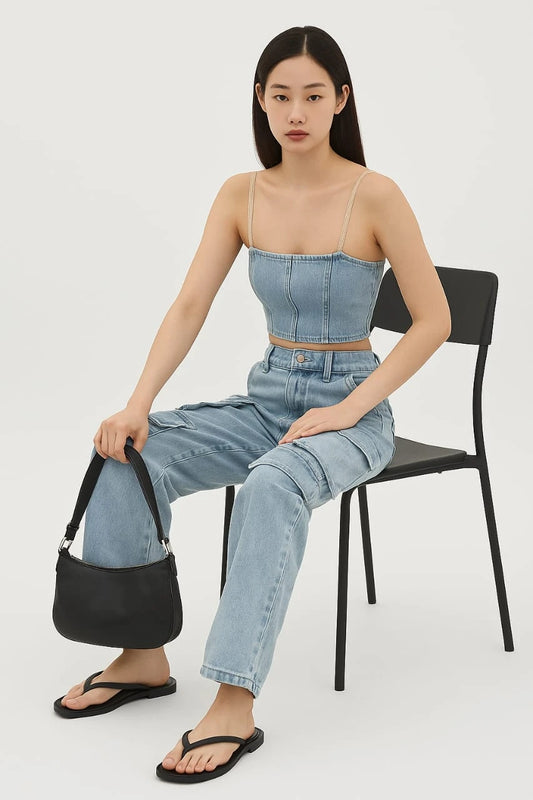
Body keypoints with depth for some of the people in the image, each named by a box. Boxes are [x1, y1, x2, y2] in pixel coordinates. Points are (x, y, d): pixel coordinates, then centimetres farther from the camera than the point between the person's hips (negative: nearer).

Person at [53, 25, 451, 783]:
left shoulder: (375, 196, -13)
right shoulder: (241, 194, 1)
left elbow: (433, 321, -11)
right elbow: (190, 307, -5)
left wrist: (348, 410, -18)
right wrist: (138, 404, -19)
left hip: (353, 406, -5)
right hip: (268, 396, 5)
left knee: (274, 485, -38)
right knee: (129, 453, -19)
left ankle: (234, 705, -36)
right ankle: (144, 656, -6)